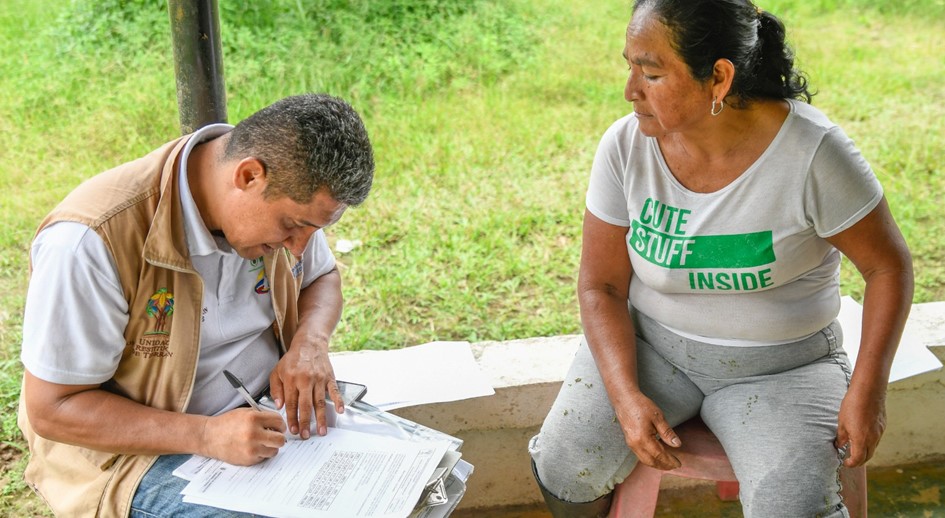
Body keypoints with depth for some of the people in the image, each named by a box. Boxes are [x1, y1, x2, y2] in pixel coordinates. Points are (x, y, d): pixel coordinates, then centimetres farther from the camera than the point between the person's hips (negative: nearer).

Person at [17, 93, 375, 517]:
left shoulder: (287, 193, -9)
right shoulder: (92, 240, -28)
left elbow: (322, 277, 12)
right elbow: (50, 409, -20)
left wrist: (311, 341, -11)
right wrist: (206, 435, -31)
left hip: (271, 404, 6)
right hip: (138, 447, -5)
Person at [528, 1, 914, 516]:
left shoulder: (812, 151, -20)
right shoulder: (625, 146, -12)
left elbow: (888, 265, -8)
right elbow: (601, 285, -5)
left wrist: (867, 390, -13)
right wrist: (626, 396, -17)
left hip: (780, 367, -2)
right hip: (650, 345, 2)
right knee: (561, 470, -17)